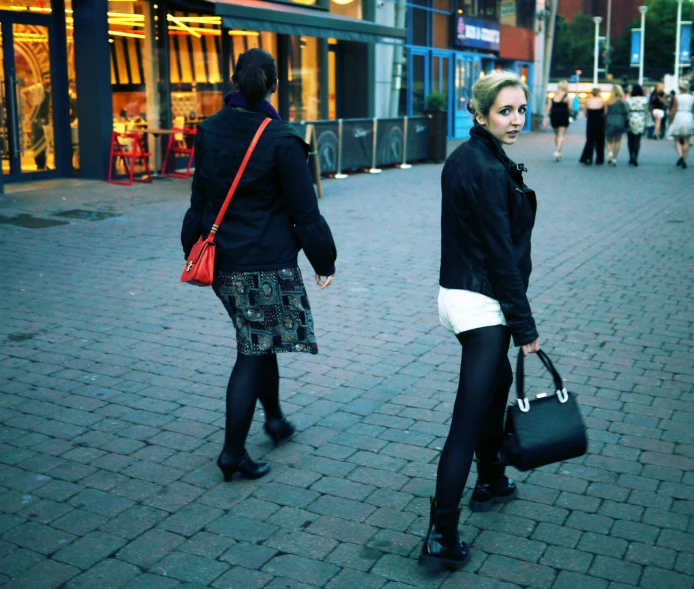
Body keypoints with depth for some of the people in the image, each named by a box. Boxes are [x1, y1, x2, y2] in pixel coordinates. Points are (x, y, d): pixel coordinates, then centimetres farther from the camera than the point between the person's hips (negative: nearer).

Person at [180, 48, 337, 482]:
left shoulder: (209, 132, 3)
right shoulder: (281, 140, -15)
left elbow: (200, 200, 10)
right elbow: (305, 211, -11)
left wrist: (194, 251, 19)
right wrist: (324, 261, 0)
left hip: (223, 262, 6)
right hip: (268, 264, -6)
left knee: (259, 341, 22)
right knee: (254, 353, 1)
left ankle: (275, 418, 39)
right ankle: (234, 452, 4)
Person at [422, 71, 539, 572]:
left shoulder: (464, 158, 10)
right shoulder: (489, 170, -19)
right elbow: (502, 255, -19)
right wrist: (525, 326, -13)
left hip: (457, 291, 10)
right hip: (482, 304, -10)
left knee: (499, 381, 28)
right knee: (469, 418, -8)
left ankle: (491, 481, 44)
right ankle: (442, 537, -4)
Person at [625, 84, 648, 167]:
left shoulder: (629, 99, -7)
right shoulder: (645, 99, -2)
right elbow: (646, 110, 1)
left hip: (631, 120, -1)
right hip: (640, 121, 1)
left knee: (630, 139, 12)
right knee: (637, 140, 3)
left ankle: (631, 157, 5)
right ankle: (635, 158, -3)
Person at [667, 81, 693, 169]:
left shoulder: (677, 97, -6)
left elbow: (673, 110, -7)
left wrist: (671, 121, 1)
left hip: (678, 118, -3)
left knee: (677, 140, 5)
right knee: (686, 142, 7)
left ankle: (680, 155, -19)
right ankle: (684, 161, 7)